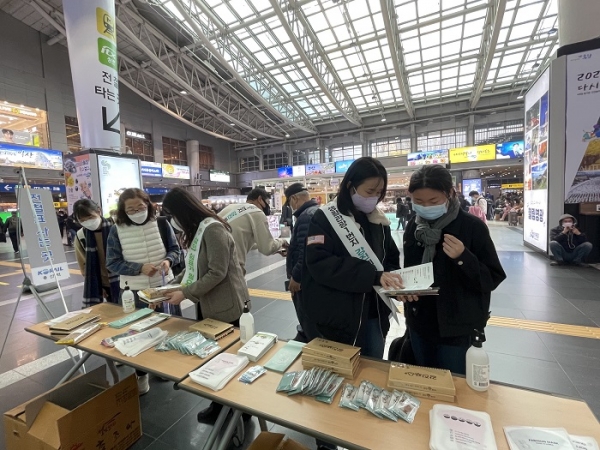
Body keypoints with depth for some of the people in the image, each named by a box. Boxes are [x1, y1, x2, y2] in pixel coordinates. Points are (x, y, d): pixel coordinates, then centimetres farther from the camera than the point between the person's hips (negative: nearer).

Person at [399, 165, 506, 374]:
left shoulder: (473, 227, -14)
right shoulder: (413, 227, 1)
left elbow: (493, 279, -12)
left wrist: (463, 258, -28)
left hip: (458, 330, -4)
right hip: (419, 325, 5)